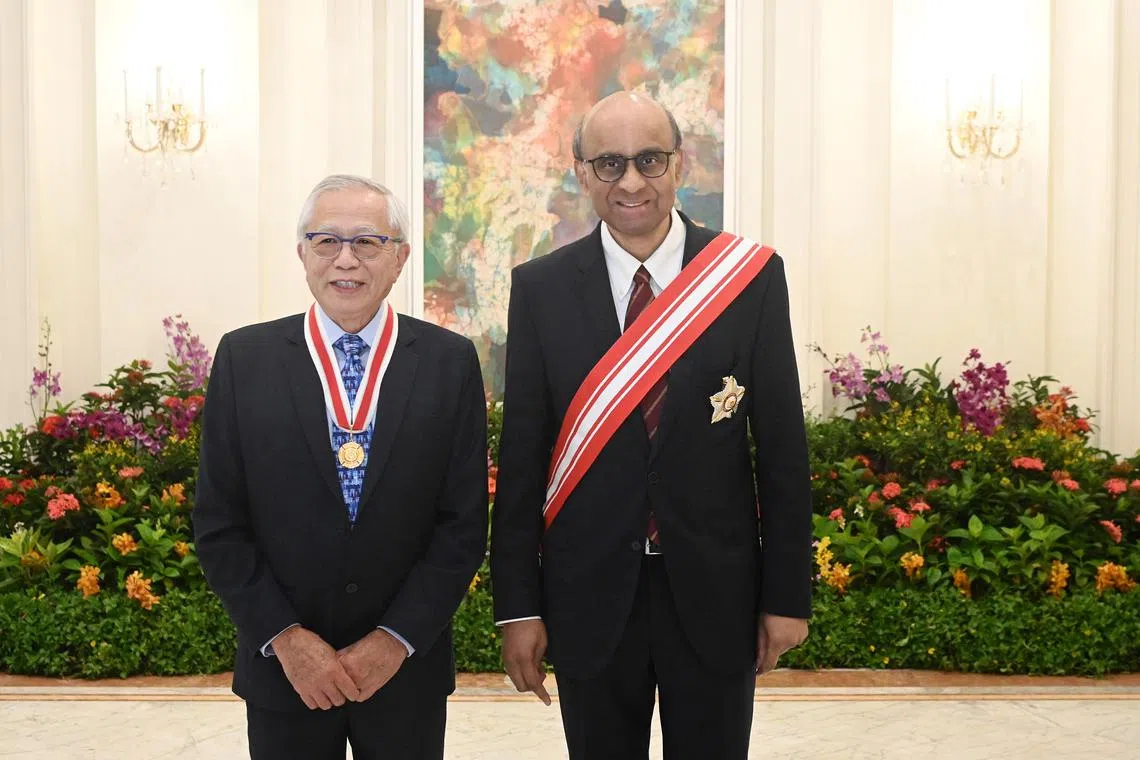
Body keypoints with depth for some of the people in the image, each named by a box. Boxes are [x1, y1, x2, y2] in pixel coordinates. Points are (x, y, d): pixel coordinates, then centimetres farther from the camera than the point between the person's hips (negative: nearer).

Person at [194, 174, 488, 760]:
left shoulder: (450, 361, -4)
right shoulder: (244, 359, -3)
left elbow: (465, 521, -4)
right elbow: (218, 524, -2)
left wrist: (396, 640, -10)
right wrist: (286, 638, -9)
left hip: (406, 668, 0)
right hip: (282, 668, 0)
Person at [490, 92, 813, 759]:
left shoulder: (752, 276, -4)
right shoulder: (541, 288, -3)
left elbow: (782, 445, -2)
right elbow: (522, 453, -2)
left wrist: (788, 593, -1)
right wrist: (517, 604, -2)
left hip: (715, 590, 0)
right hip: (590, 593, 1)